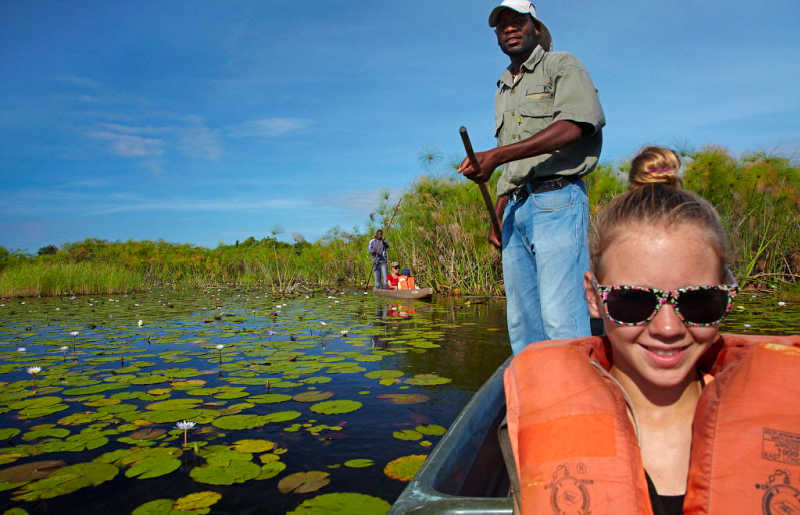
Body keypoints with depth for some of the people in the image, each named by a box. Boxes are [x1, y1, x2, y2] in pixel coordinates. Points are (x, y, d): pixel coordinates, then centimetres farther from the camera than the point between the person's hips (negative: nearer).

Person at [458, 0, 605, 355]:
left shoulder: (562, 66, 6)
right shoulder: (503, 90, 26)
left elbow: (572, 126, -14)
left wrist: (496, 156, -21)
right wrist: (497, 218, 16)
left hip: (555, 199, -7)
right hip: (516, 208, 7)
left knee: (560, 315, -15)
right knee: (521, 319, 4)